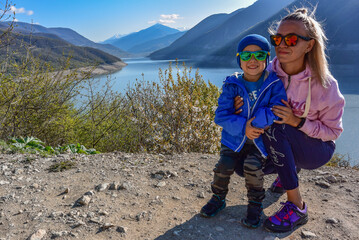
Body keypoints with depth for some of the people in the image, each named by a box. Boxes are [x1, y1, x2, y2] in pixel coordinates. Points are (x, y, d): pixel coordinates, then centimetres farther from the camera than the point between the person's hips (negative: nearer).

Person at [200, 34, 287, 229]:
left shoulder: (274, 84, -7)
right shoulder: (232, 85, -6)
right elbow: (221, 116, -11)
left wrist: (254, 122, -24)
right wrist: (243, 127, -25)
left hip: (260, 140, -1)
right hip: (234, 138, 1)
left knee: (252, 166, -23)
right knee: (224, 165, -15)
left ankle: (255, 204, 6)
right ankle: (218, 198, 17)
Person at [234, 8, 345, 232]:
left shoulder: (325, 85, -23)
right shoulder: (269, 73, -12)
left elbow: (333, 131, -12)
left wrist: (297, 122, -30)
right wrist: (241, 107, -22)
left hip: (317, 149, -4)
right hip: (282, 146, 5)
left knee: (275, 128, -34)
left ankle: (297, 207, -22)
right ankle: (289, 170, 19)